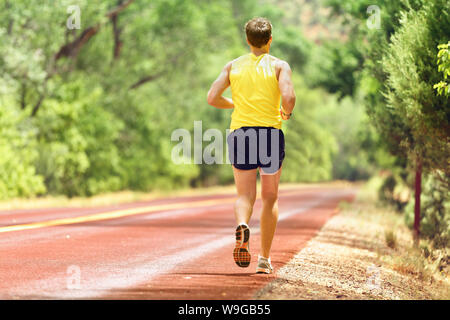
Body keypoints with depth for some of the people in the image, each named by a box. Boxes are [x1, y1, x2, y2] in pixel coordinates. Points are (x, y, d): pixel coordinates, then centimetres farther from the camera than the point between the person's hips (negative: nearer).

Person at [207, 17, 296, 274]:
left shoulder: (234, 65, 9)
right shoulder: (279, 65, 1)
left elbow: (212, 97, 2)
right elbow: (288, 96, -15)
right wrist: (287, 112, 8)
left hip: (240, 132, 1)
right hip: (271, 133, -1)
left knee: (246, 195, 5)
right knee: (270, 198, 12)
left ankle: (242, 226, -31)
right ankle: (265, 259, 11)